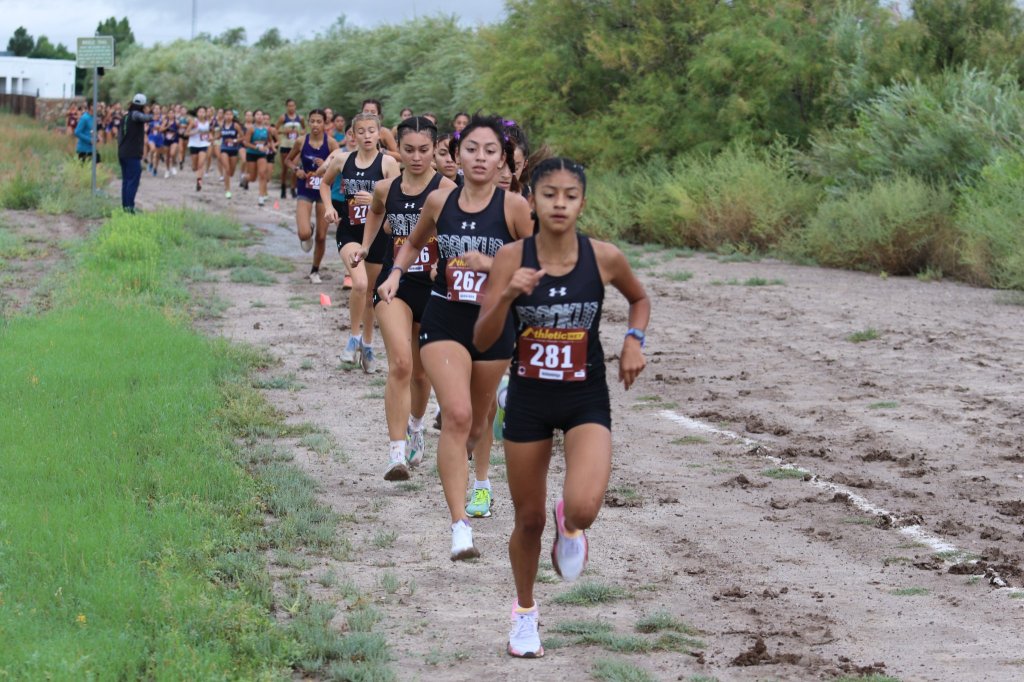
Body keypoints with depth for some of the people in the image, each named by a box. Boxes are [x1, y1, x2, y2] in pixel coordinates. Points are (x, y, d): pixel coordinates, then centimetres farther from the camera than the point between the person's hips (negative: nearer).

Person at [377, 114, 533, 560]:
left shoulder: (514, 207, -9)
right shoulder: (440, 201, 0)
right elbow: (415, 243, 20)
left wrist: (491, 264, -17)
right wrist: (395, 274, 4)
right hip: (443, 321, 0)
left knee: (476, 419, 18)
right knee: (456, 414, -18)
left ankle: (481, 481, 53)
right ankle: (460, 527, -22)